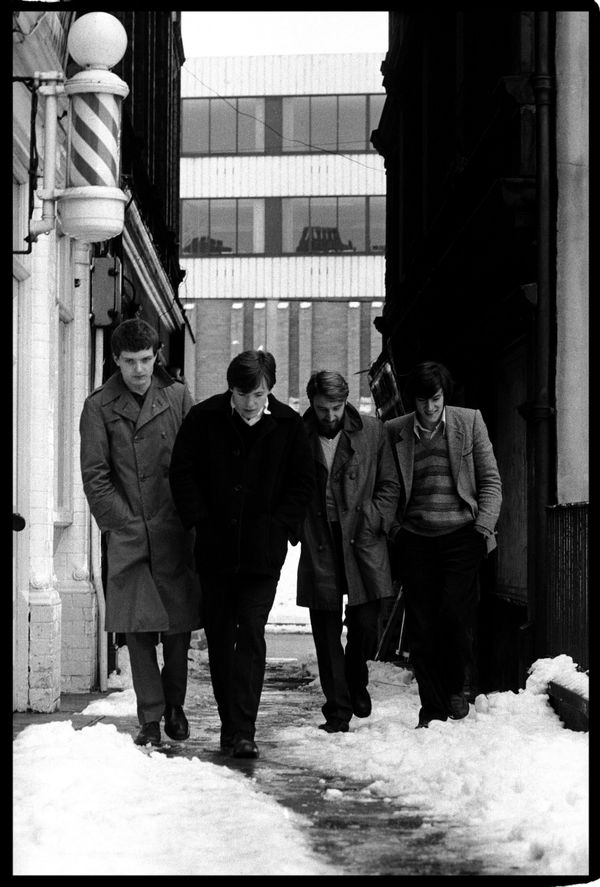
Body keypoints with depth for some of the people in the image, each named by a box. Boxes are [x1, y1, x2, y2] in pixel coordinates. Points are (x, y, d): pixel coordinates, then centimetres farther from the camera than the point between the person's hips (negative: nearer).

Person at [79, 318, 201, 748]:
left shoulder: (178, 397, 4)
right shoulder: (99, 406, 2)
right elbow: (95, 476, 1)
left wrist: (188, 519, -1)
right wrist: (126, 524, -6)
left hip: (174, 532, 1)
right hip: (128, 535, 0)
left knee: (178, 626, 3)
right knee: (138, 630, -1)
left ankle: (174, 706, 21)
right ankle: (150, 718, 7)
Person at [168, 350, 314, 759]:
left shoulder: (289, 426, -1)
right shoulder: (204, 418, -2)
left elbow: (302, 484, 6)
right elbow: (182, 472, 2)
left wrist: (281, 527, -4)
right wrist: (201, 521, -5)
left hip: (263, 552, -2)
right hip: (215, 549, 2)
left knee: (251, 636, -10)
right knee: (219, 638, 9)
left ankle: (243, 731, -11)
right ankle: (232, 725, 20)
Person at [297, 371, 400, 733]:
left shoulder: (372, 431, 3)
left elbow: (390, 485, 8)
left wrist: (373, 522, -2)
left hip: (363, 543, 0)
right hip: (319, 548, 0)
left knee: (366, 622, -2)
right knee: (327, 632, 2)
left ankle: (357, 683, 28)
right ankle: (337, 709, 12)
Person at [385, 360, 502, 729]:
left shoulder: (470, 422, 4)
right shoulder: (394, 432, 5)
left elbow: (491, 481, 6)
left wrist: (484, 526, -4)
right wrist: (393, 530, 2)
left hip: (460, 535, -1)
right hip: (414, 539, 1)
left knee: (456, 614, -12)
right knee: (421, 625, 0)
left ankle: (456, 686, 13)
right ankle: (432, 709, 10)